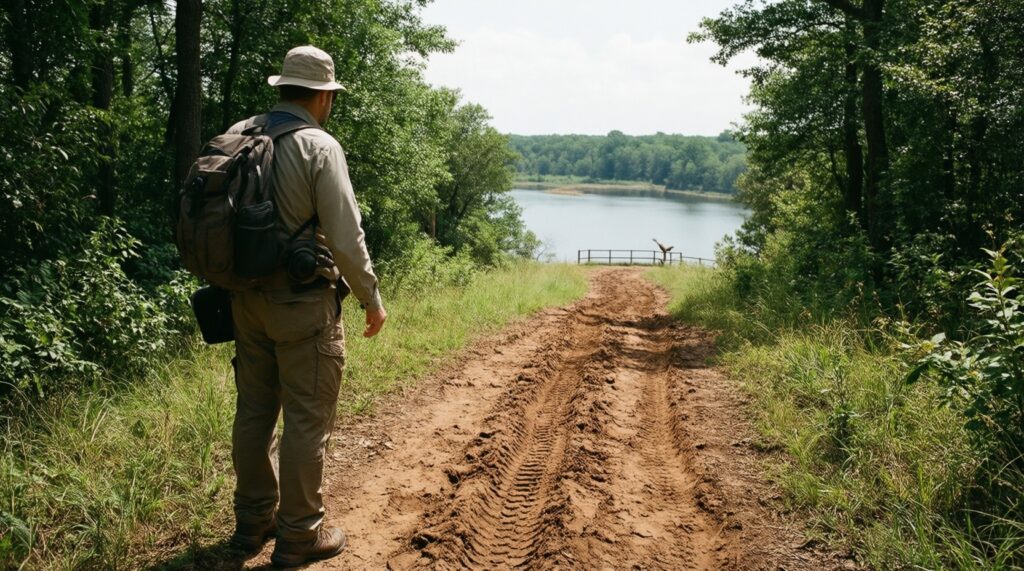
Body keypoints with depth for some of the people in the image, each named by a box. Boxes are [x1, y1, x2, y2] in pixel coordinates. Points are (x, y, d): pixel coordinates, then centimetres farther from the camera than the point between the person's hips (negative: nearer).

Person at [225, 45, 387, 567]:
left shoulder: (237, 136, 5)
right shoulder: (319, 147, -14)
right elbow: (345, 238, -15)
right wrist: (372, 300, -2)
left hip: (246, 296, 7)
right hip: (302, 300, -7)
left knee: (254, 409, 16)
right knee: (307, 419, 3)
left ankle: (253, 520, 28)